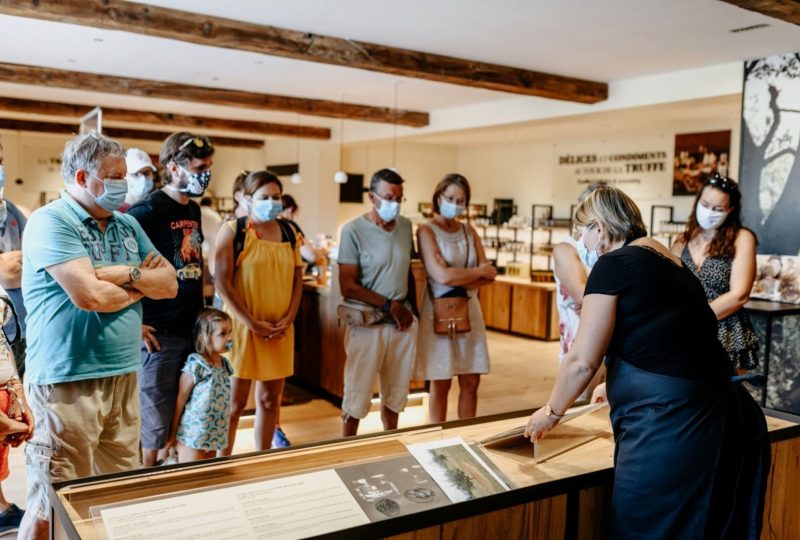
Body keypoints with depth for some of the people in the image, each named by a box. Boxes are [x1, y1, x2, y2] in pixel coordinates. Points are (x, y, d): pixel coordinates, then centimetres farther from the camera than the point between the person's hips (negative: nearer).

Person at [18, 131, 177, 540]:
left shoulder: (128, 226, 13)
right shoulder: (50, 221, -10)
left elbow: (170, 284, 8)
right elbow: (90, 295, -21)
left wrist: (128, 274, -11)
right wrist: (142, 285, -2)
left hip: (124, 376, 7)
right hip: (68, 380, -7)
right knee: (54, 506, 1)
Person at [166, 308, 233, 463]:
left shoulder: (224, 364, 5)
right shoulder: (195, 366, -16)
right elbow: (180, 400, -11)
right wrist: (172, 434, -6)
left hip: (214, 436, 7)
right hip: (193, 436, -7)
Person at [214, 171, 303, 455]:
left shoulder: (288, 232, 10)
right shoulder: (233, 231, -5)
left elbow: (297, 279, 11)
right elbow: (223, 284, -12)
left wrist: (288, 319, -3)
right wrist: (252, 324, -15)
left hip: (280, 330, 5)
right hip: (242, 328, -4)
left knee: (270, 399, 12)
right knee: (235, 402, 3)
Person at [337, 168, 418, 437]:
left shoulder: (405, 226, 6)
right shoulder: (353, 230, -10)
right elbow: (347, 286, -13)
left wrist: (414, 310, 11)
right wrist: (389, 305, -14)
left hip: (404, 322, 5)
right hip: (367, 324, -5)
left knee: (396, 392, 15)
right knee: (357, 393, 4)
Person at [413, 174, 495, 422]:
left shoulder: (469, 231, 10)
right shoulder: (426, 231, -7)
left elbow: (489, 275, 2)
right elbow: (442, 276, -19)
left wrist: (460, 283, -14)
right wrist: (479, 272, -6)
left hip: (469, 310, 5)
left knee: (471, 382, 8)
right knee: (441, 383, 3)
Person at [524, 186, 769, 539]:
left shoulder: (614, 263, -8)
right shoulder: (668, 261, 16)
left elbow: (582, 362, -9)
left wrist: (552, 412, 7)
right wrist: (621, 387, 44)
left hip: (668, 425, -9)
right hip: (719, 416, 9)